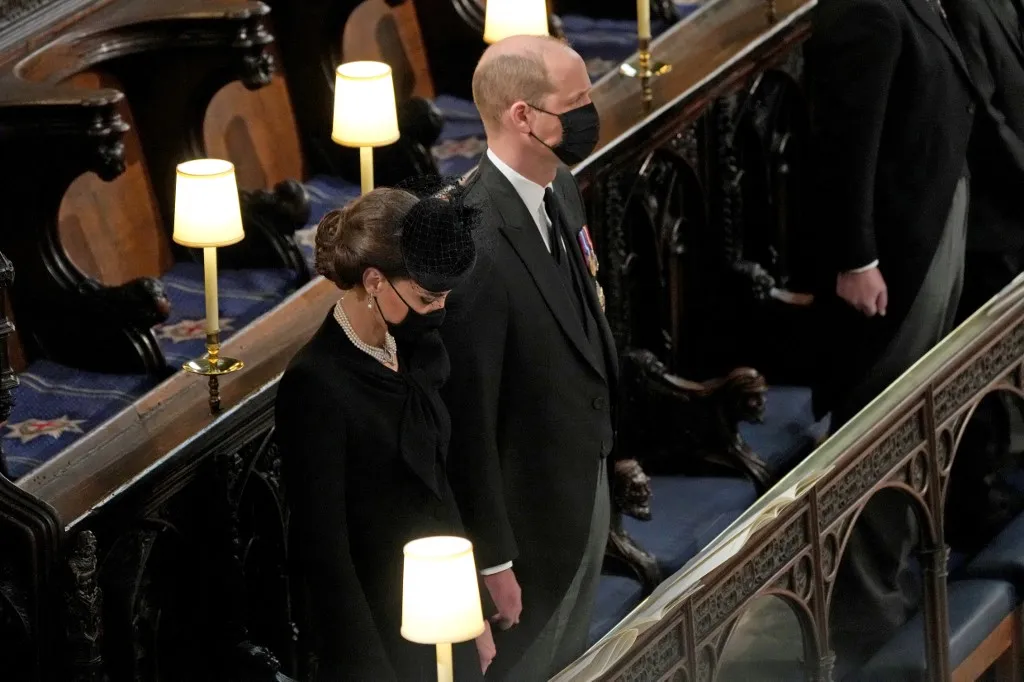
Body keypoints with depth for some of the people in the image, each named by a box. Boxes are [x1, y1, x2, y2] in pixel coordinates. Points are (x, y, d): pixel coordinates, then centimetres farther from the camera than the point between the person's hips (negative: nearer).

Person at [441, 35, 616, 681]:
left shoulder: (560, 190, -4)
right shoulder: (473, 247, -33)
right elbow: (467, 418, -26)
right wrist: (493, 560, -19)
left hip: (585, 481, 8)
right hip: (528, 513, -8)